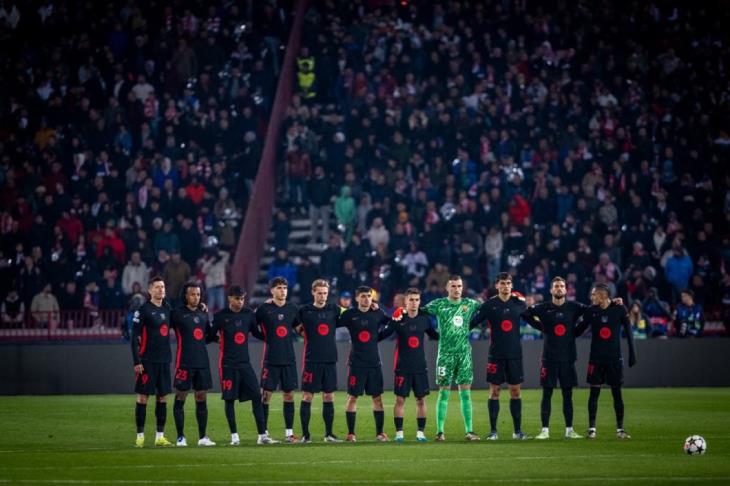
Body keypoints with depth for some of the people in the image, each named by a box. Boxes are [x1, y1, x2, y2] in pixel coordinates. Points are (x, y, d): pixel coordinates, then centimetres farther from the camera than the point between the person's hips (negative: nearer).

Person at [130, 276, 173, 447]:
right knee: (143, 397, -3)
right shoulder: (143, 310, -7)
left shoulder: (167, 309, 11)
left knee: (163, 397, 7)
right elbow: (135, 337, -10)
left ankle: (160, 436, 13)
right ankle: (140, 436, 2)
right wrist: (137, 361, -15)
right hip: (147, 361, -6)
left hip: (164, 361, 6)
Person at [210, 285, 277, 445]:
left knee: (257, 396, -3)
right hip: (228, 364, -3)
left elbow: (257, 333, 17)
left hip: (245, 363, 3)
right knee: (230, 399, 0)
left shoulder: (248, 314, 6)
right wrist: (219, 339, -12)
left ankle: (262, 435, -1)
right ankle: (234, 436, 8)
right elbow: (211, 335, 3)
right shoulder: (221, 316, -4)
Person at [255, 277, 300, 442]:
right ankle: (263, 433, 2)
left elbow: (299, 327, 22)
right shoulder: (264, 309, -4)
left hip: (289, 359, 4)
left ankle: (289, 433, 10)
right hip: (271, 359, -4)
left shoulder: (292, 309, 8)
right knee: (266, 394, -3)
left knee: (289, 394, 5)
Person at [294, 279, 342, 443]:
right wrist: (308, 335, -6)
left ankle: (329, 433, 14)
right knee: (307, 396, -2)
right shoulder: (304, 311, -1)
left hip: (330, 360, 3)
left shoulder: (334, 310, 7)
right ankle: (305, 434, 3)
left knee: (329, 396, 6)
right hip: (312, 360, -3)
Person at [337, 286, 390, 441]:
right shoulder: (350, 314, -1)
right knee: (352, 397, -2)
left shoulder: (377, 314, 5)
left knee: (377, 397, 3)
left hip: (374, 362, 2)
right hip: (357, 363, -2)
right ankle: (350, 433, 4)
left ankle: (380, 433, 10)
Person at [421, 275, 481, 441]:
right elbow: (421, 311, 1)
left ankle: (469, 431, 3)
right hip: (446, 354, -3)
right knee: (444, 392, -2)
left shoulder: (469, 304, 9)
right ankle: (440, 431, 2)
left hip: (464, 353, 3)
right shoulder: (439, 304, 0)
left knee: (465, 392, 1)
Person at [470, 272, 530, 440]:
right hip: (496, 355, -2)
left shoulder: (519, 303, 4)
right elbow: (472, 322, -5)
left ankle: (518, 431, 9)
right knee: (494, 391, 0)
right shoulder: (489, 305, -3)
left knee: (515, 391, 4)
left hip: (515, 354, 2)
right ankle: (493, 431, 5)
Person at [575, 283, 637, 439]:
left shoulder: (619, 310, -4)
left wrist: (632, 354, 0)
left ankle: (620, 428, 7)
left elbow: (628, 333, 1)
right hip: (596, 358, 1)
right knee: (594, 392, 0)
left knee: (617, 392, 1)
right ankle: (592, 428, 5)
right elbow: (578, 331, 7)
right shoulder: (591, 311, 0)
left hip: (614, 358, -1)